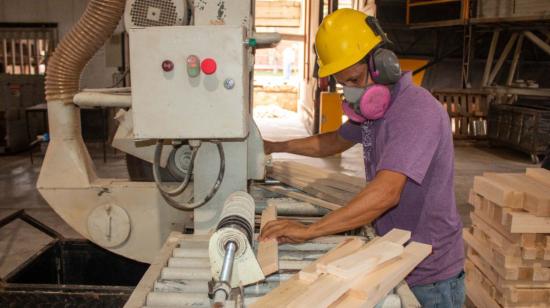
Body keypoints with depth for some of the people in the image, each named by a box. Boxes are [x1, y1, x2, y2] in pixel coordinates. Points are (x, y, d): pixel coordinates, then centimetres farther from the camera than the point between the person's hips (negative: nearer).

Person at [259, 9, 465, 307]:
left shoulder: (418, 112, -26)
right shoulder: (373, 107, 5)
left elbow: (386, 193, -37)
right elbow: (334, 141, 22)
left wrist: (309, 230, -39)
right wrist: (274, 147, 16)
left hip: (430, 275, -8)